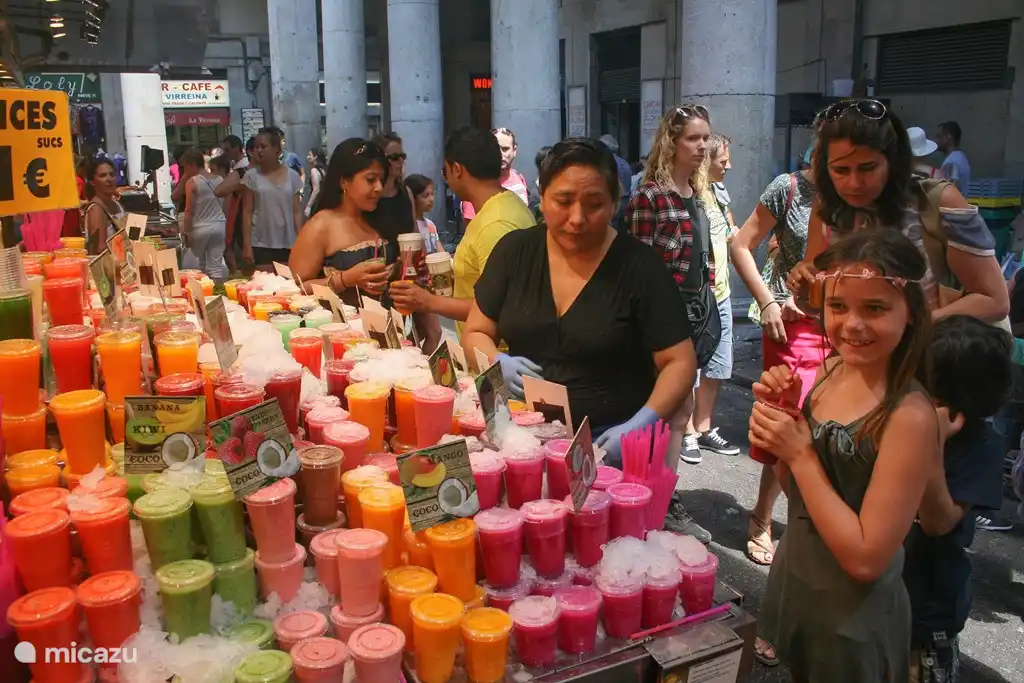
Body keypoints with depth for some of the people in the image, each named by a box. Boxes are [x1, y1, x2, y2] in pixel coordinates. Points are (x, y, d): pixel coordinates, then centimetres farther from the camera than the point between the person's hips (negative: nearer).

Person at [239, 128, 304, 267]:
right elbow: (247, 213, 0)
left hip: (288, 245, 2)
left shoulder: (292, 176, 5)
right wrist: (246, 245, -6)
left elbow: (297, 212, 6)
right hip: (260, 246, -1)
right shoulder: (252, 176, 0)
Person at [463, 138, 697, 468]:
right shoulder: (514, 252, 1)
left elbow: (679, 363, -6)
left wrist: (640, 425, -21)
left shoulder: (640, 267, -8)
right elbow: (476, 334, 9)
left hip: (609, 441, -2)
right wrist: (499, 364, -12)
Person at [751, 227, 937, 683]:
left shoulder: (910, 417, -27)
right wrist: (777, 414, -14)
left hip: (852, 617, -6)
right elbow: (795, 488, 3)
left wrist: (800, 452, -25)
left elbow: (866, 559, -25)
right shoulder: (827, 371, -7)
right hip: (792, 579, 6)